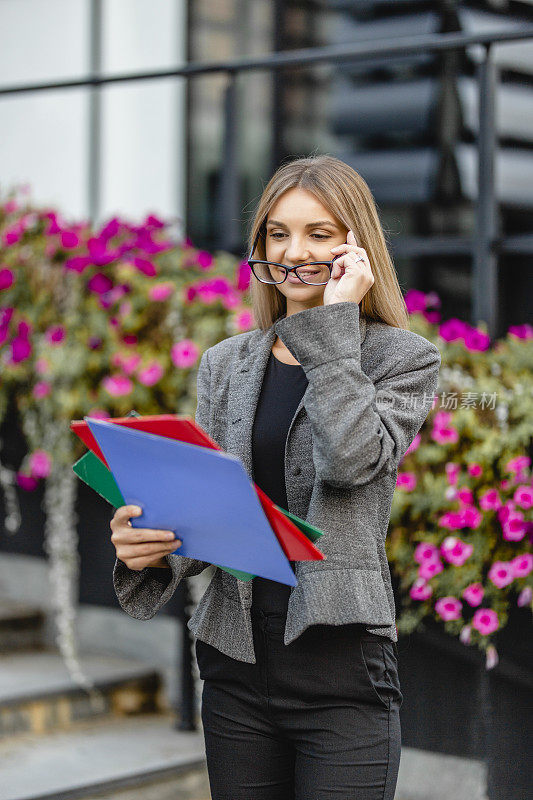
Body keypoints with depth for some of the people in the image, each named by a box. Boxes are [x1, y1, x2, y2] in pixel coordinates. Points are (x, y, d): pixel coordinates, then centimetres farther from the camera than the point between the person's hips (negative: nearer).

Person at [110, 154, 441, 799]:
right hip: (236, 667, 4)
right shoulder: (225, 365, 12)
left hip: (342, 670, -4)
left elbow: (351, 460, -18)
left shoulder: (405, 358, 1)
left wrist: (335, 323, -12)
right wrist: (152, 546, -11)